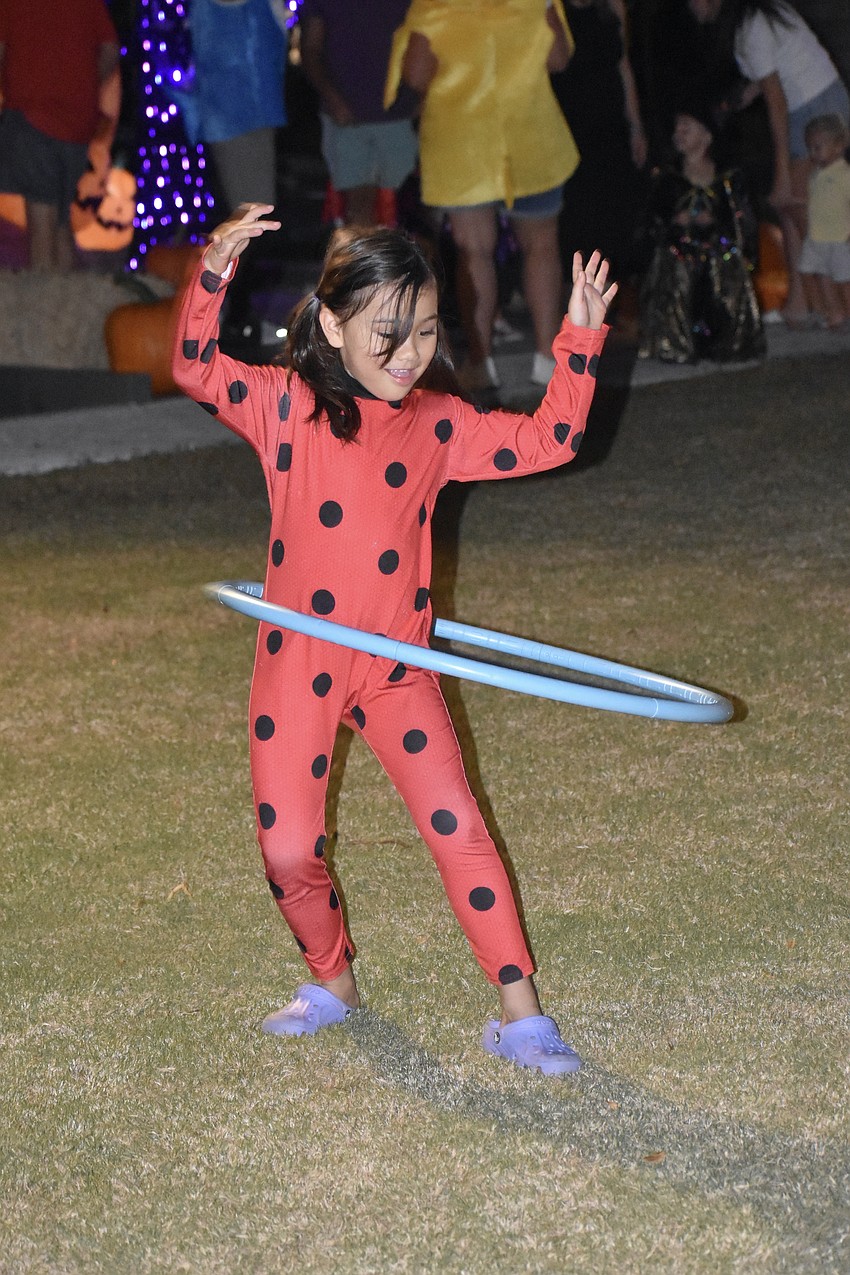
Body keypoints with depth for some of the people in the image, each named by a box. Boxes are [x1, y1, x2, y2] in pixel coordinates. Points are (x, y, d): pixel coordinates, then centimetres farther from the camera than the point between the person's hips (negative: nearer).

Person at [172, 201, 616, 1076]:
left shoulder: (439, 425, 4)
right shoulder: (285, 406, -3)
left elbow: (548, 440, 7)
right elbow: (195, 369, -14)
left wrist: (581, 337, -1)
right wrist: (215, 269, -28)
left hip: (397, 667, 1)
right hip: (298, 666, -1)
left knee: (457, 829, -6)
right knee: (289, 850, 0)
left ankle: (519, 1012, 0)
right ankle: (332, 982, 27)